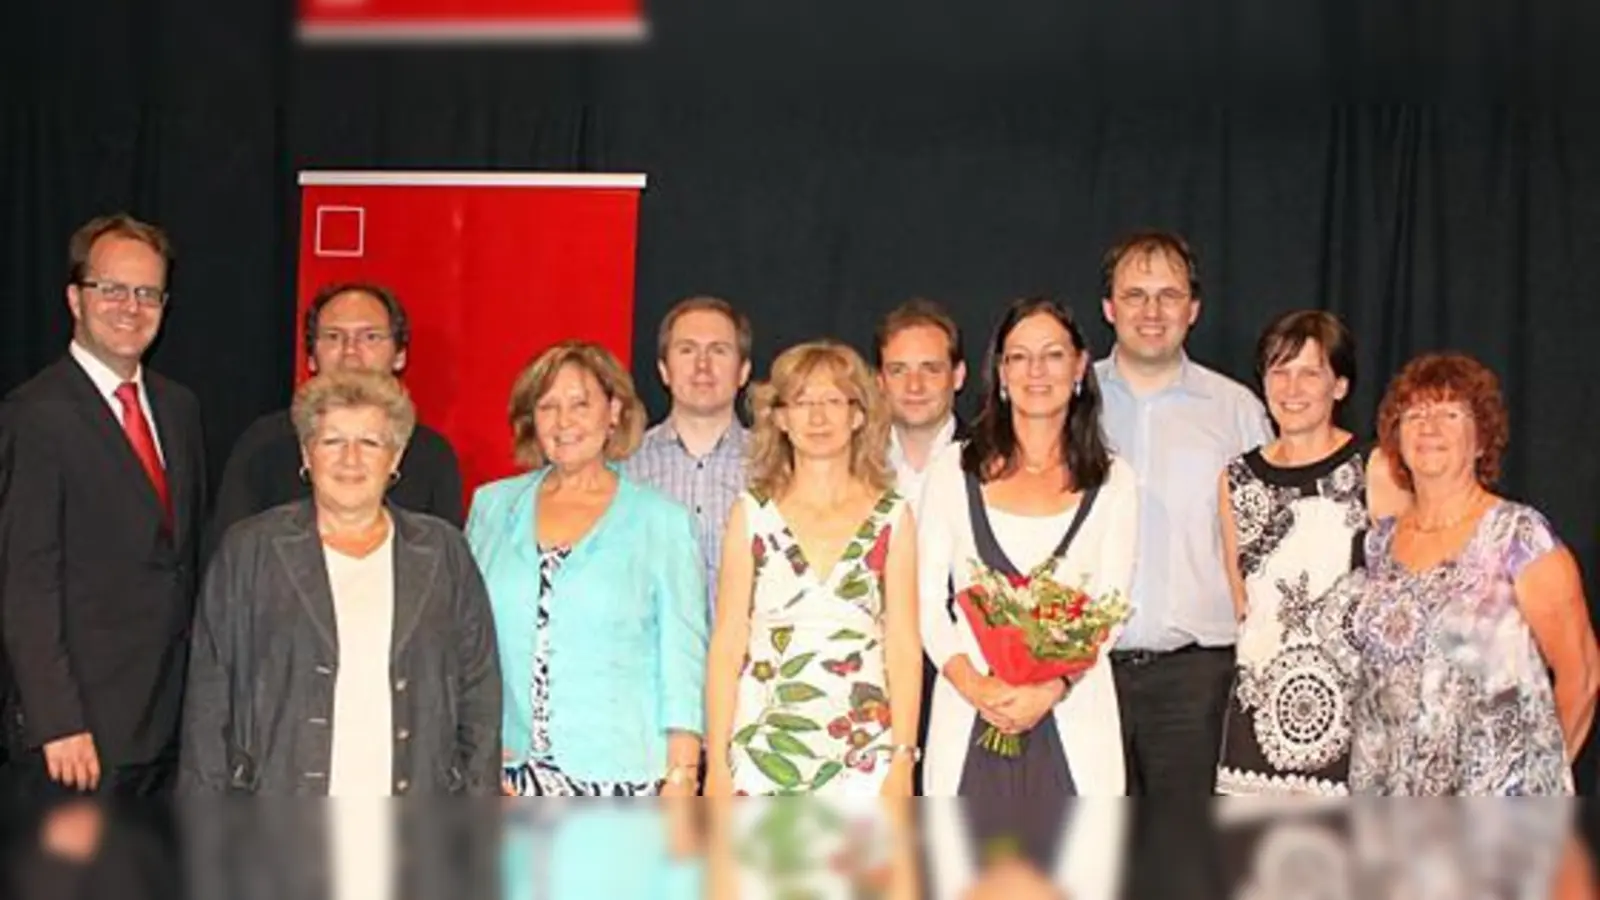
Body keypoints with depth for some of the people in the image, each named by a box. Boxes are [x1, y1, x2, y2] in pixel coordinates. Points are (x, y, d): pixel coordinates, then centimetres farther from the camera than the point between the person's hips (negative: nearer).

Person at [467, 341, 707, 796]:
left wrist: (681, 778, -6)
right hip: (508, 775, 3)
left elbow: (683, 659, 1)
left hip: (620, 777, -2)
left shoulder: (662, 522, 3)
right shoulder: (492, 506, 11)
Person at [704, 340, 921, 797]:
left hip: (863, 757, 0)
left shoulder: (892, 517, 6)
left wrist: (903, 759, -2)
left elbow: (904, 647, 4)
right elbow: (727, 645, 4)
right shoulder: (752, 513, 5)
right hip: (763, 755, 0)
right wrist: (716, 761, 0)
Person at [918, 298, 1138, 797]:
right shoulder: (956, 470, 10)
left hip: (1072, 714, 0)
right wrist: (973, 685, -11)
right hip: (968, 716, 0)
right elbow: (925, 597, 4)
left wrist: (1048, 691, -13)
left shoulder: (1112, 481, 9)